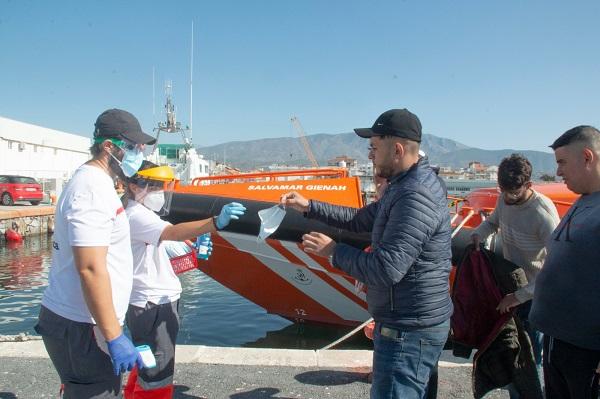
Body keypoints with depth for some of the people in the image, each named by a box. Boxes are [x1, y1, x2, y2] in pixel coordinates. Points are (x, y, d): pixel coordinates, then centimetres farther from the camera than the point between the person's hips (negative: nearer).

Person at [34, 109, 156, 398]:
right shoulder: (92, 189, -18)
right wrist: (114, 338, -21)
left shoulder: (92, 182, 13)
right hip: (81, 328, -10)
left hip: (69, 317, 10)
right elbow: (91, 269, -24)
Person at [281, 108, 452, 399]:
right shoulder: (405, 185, 10)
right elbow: (360, 220, 17)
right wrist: (309, 207, 12)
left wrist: (333, 250, -17)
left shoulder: (416, 196, -25)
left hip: (408, 332, -10)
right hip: (408, 324, 10)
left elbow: (386, 269, -30)